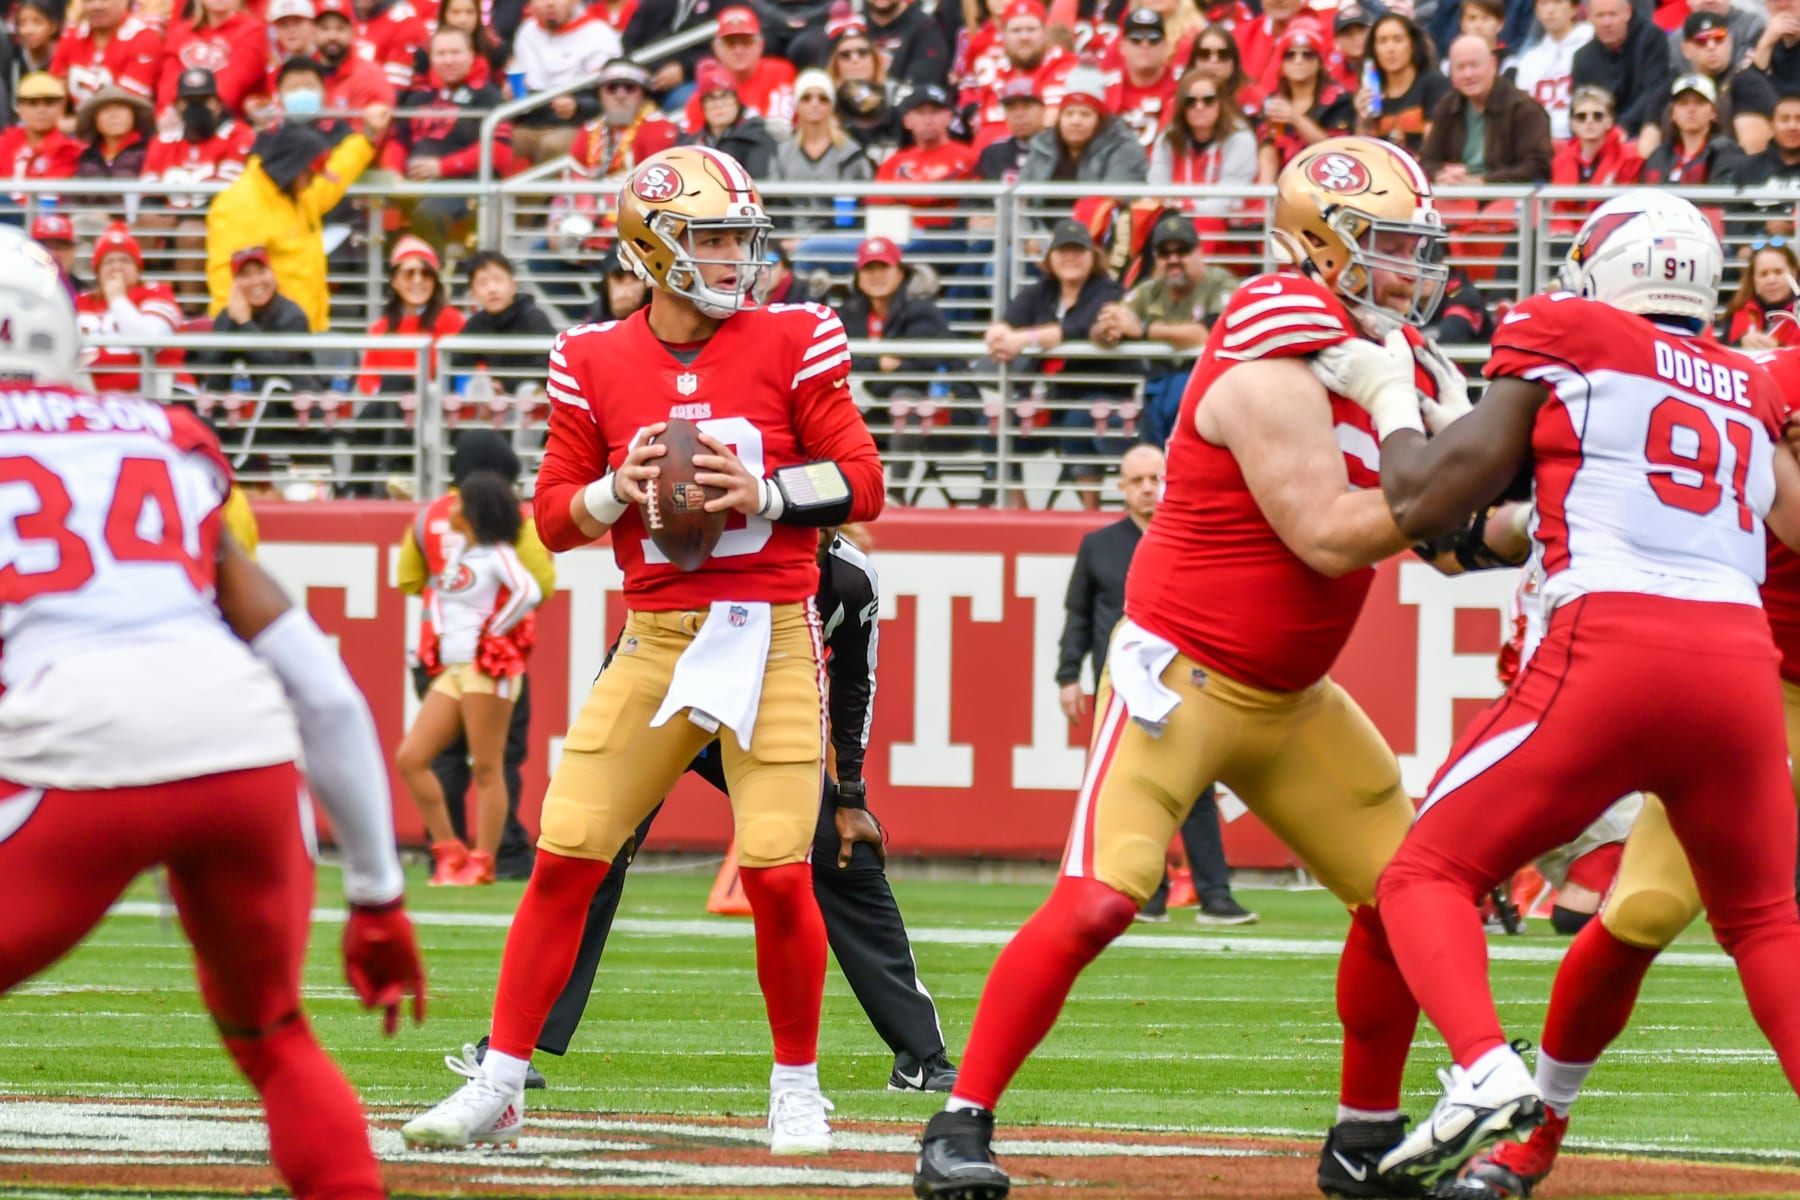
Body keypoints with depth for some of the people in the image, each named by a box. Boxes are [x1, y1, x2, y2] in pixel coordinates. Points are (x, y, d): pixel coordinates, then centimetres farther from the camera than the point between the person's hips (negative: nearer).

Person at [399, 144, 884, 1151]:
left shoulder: (792, 343, 0)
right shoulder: (597, 365, 4)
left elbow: (862, 482, 1)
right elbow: (553, 513, 8)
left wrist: (765, 494, -15)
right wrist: (616, 492, -12)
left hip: (772, 636, -2)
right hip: (656, 640, 2)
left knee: (777, 871, -10)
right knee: (564, 858, -4)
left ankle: (798, 1088, 11)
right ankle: (498, 1087, 5)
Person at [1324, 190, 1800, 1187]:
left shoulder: (1563, 348, 8)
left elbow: (1422, 504, 7)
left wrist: (1389, 398, 24)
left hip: (1612, 647, -4)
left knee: (1429, 875, 6)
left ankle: (1485, 1068, -19)